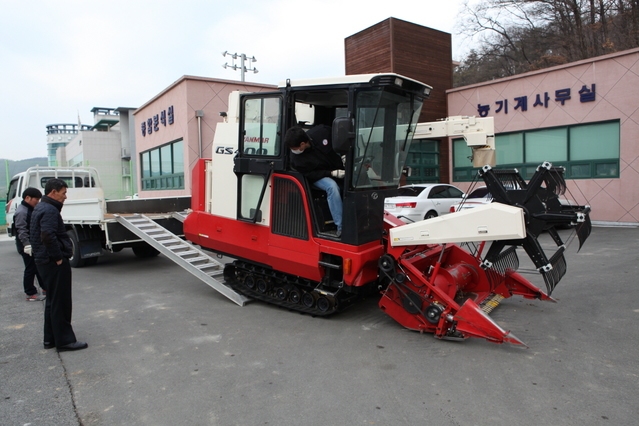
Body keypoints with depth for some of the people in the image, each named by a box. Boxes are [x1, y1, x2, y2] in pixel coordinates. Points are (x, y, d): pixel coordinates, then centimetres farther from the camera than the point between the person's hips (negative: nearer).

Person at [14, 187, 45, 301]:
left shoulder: (30, 210, 15)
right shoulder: (21, 212, -18)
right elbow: (21, 231, -23)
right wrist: (27, 245, -27)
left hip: (35, 246, 10)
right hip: (27, 247, -10)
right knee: (30, 269, -2)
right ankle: (30, 294, 7)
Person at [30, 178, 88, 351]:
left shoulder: (40, 208, 16)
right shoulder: (50, 210, -18)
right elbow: (48, 236, -30)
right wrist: (58, 257, -21)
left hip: (45, 262, 11)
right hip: (55, 264, -11)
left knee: (52, 301, 18)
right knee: (60, 302, -3)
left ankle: (50, 339, 26)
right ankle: (64, 340, 5)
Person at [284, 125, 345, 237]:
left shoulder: (321, 131, -17)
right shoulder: (296, 160, -21)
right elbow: (311, 175, -16)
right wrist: (332, 173, -25)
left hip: (340, 169, 5)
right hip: (319, 177, -5)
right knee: (332, 186, -35)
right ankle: (341, 227, -31)